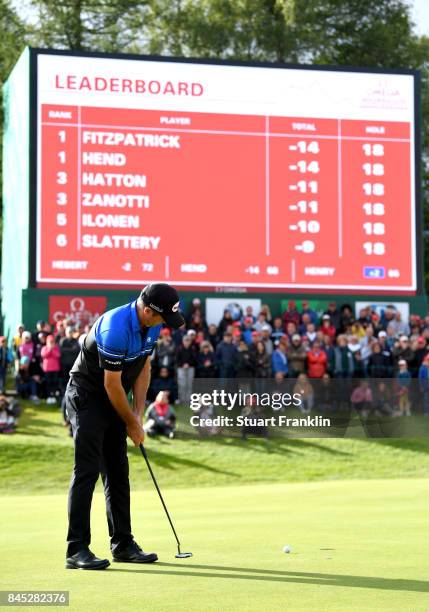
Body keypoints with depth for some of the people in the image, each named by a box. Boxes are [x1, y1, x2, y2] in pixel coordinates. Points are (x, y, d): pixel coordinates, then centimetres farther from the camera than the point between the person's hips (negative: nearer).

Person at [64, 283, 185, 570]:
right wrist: (132, 423, -11)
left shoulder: (151, 326, -3)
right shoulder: (115, 328, -30)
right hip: (87, 397, -9)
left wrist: (138, 415, 1)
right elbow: (112, 384, -23)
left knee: (118, 472, 8)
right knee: (87, 471, -12)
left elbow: (144, 367, 8)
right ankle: (77, 549, -10)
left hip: (114, 400, 9)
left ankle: (123, 543, 14)